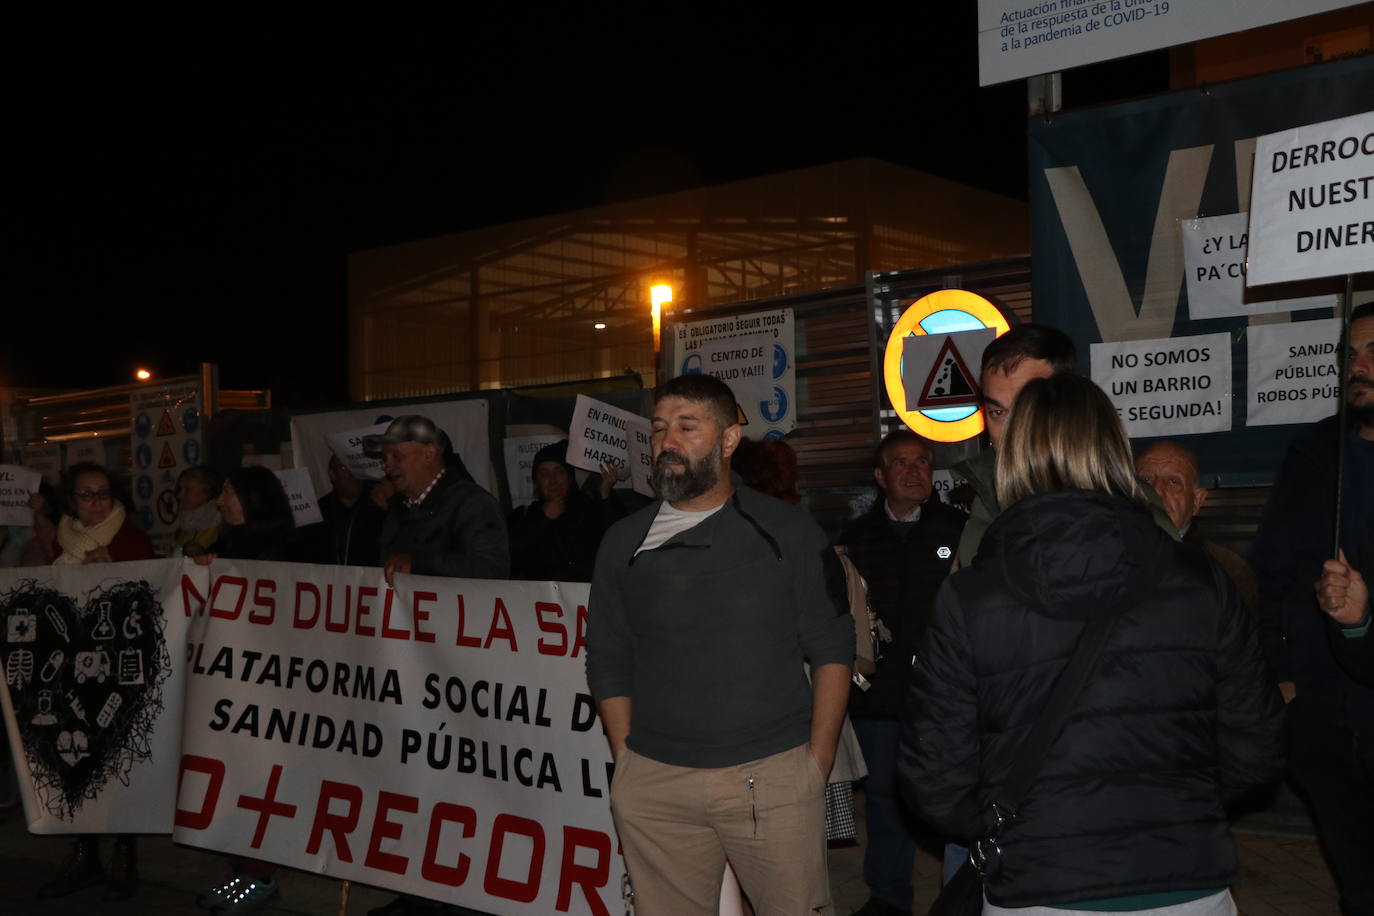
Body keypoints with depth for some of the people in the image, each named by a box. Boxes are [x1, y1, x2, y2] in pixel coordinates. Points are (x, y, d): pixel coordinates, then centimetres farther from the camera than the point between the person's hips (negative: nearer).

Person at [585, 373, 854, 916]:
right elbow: (609, 666, 11)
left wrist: (817, 763, -3)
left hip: (775, 776, -1)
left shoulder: (788, 532, 3)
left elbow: (832, 650, 3)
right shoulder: (625, 543, 8)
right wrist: (629, 768, 3)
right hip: (655, 786, 2)